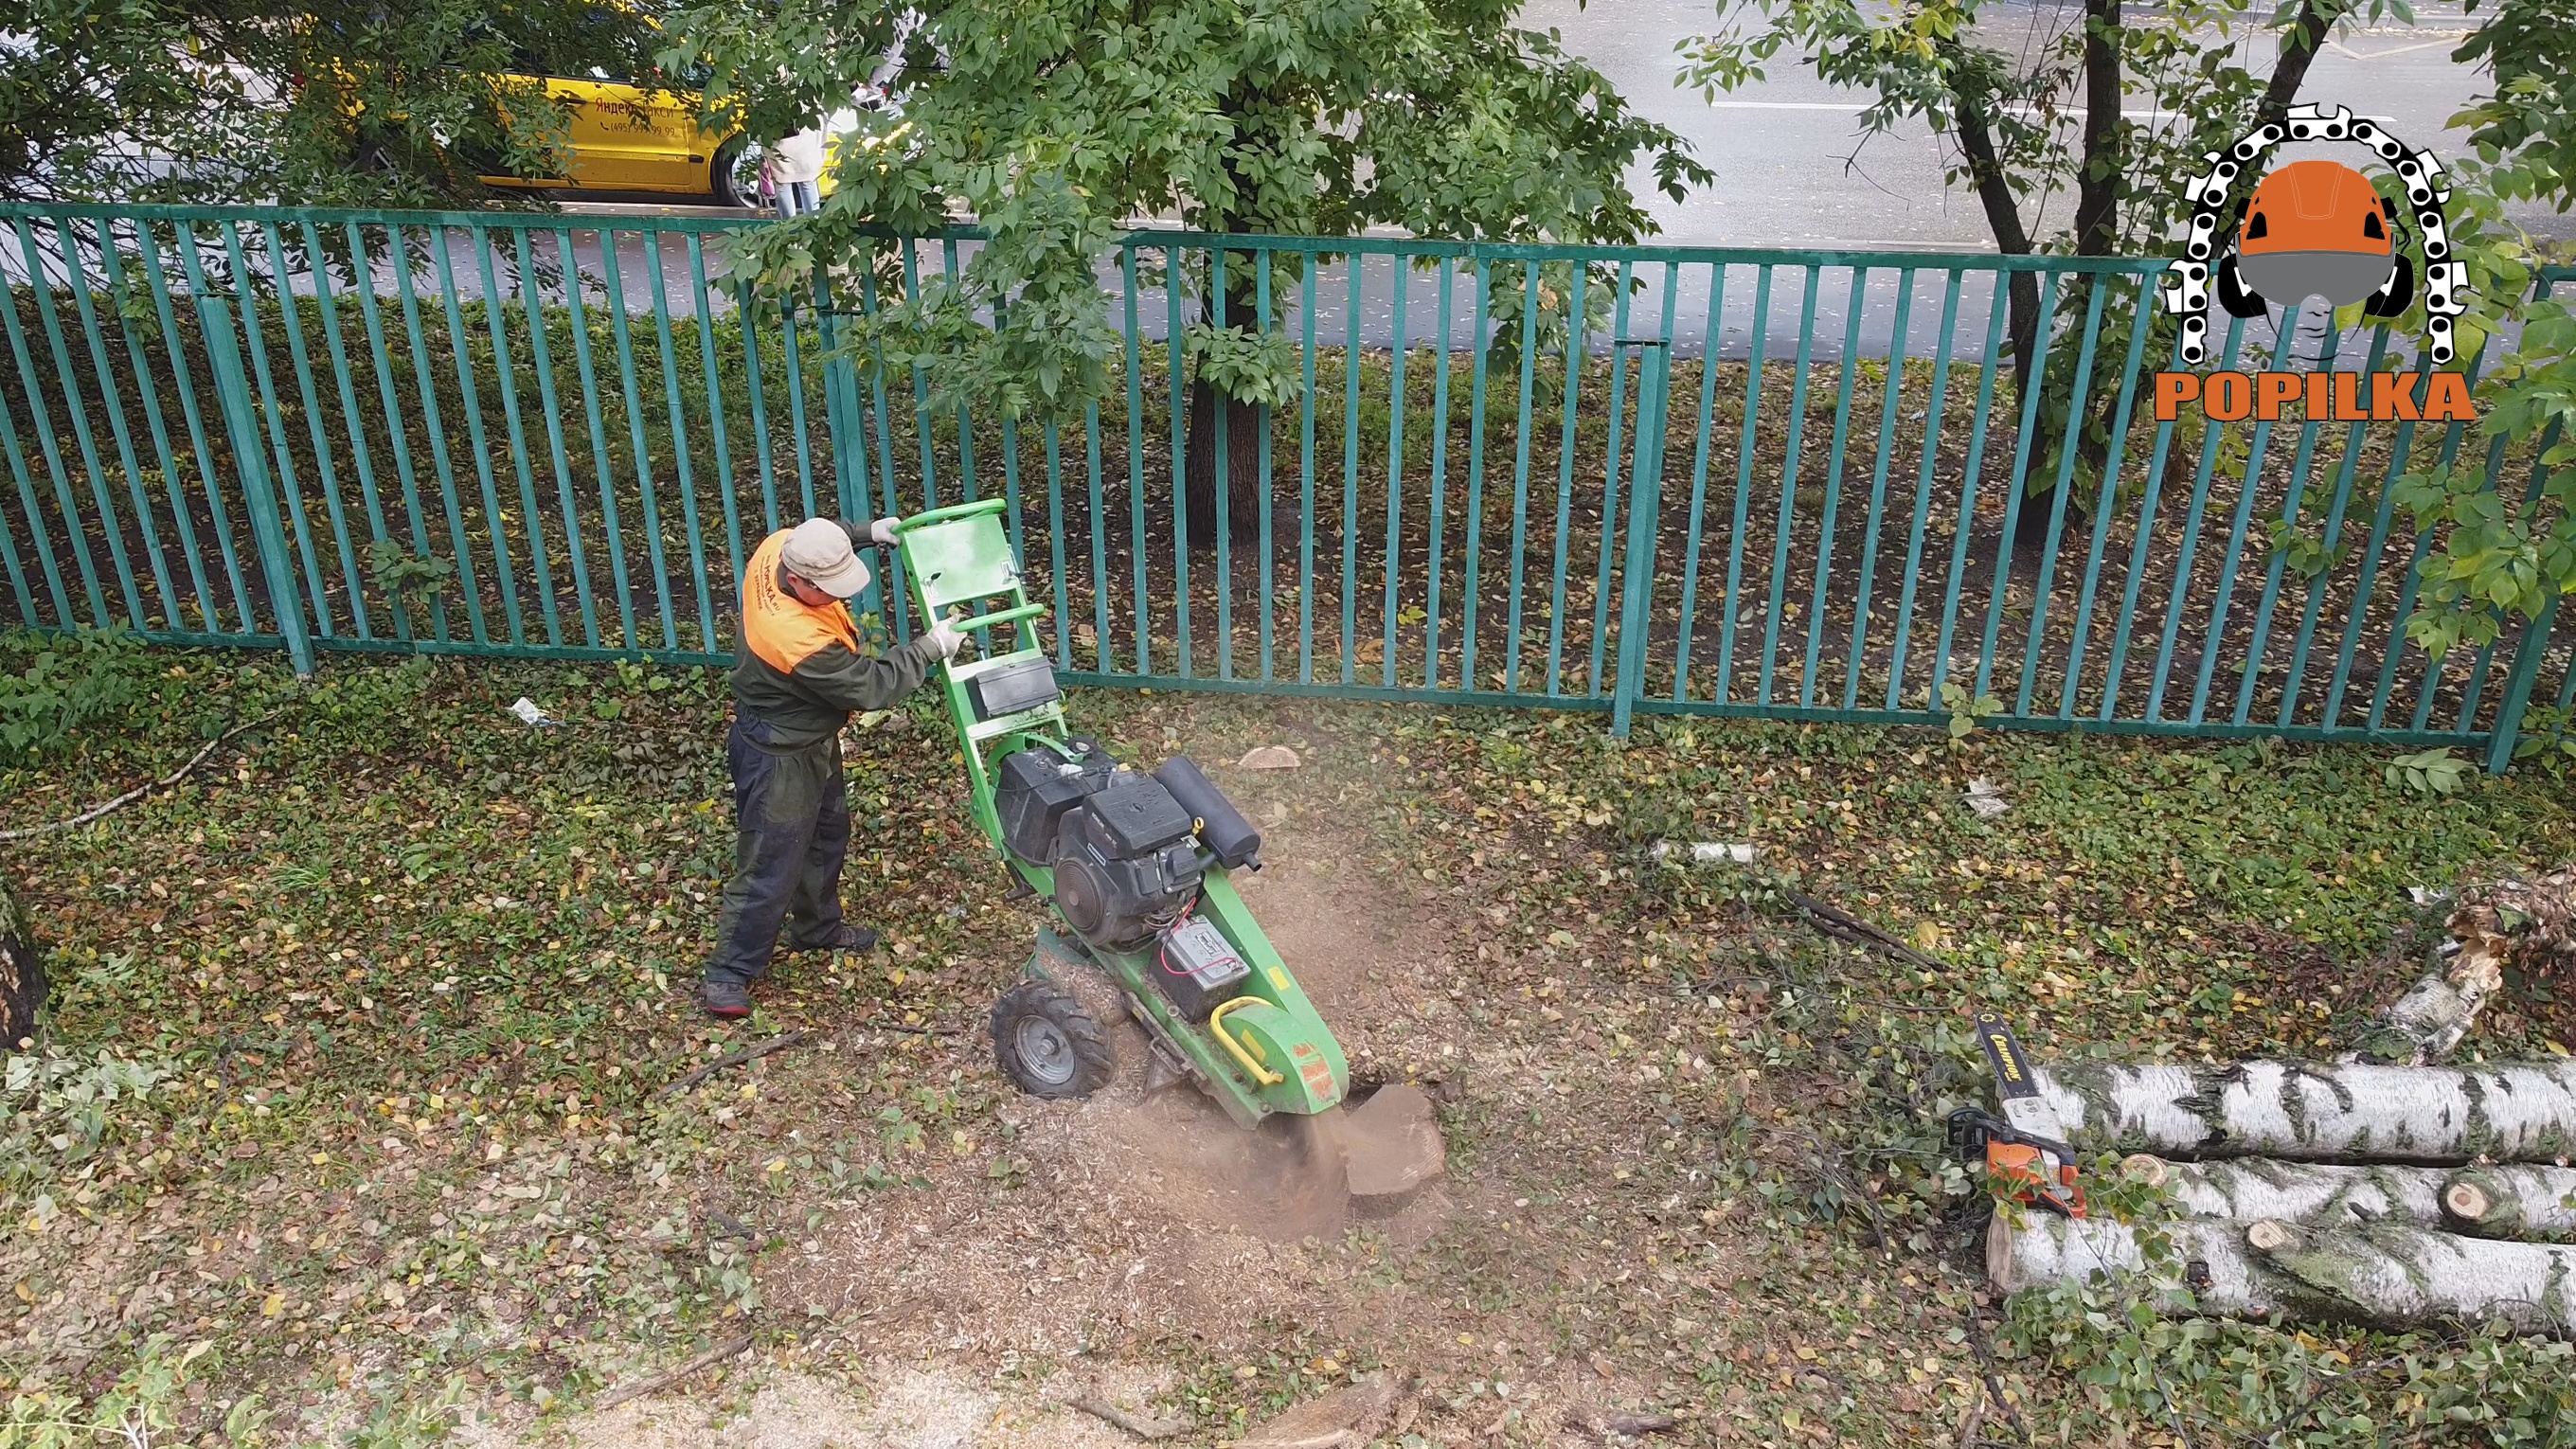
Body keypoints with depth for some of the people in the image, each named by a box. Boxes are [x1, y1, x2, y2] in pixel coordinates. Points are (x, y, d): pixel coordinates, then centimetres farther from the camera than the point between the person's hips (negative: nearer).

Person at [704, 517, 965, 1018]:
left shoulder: (776, 547, -18)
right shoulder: (801, 641, -40)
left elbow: (818, 539, 9)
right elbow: (871, 687, -27)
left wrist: (867, 532, -4)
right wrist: (931, 648, -17)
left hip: (811, 739, 10)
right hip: (780, 757, -10)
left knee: (826, 832, 26)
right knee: (770, 865, 2)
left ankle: (817, 928, 47)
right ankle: (728, 975, 17)